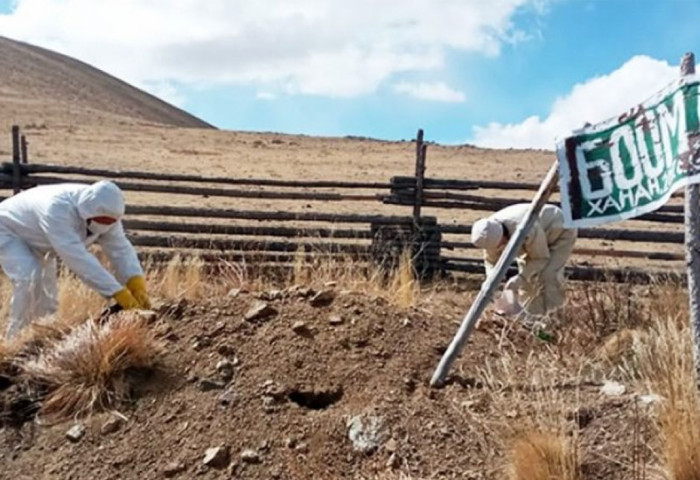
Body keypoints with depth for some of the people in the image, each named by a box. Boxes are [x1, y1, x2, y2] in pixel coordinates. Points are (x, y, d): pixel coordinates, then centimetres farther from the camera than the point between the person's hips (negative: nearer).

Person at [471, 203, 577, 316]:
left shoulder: (528, 231, -43)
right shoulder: (491, 234, -24)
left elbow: (541, 259, -26)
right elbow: (491, 260, -10)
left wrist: (521, 277, -36)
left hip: (561, 231, -6)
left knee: (548, 275, -21)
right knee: (528, 276, 0)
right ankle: (527, 314, 15)